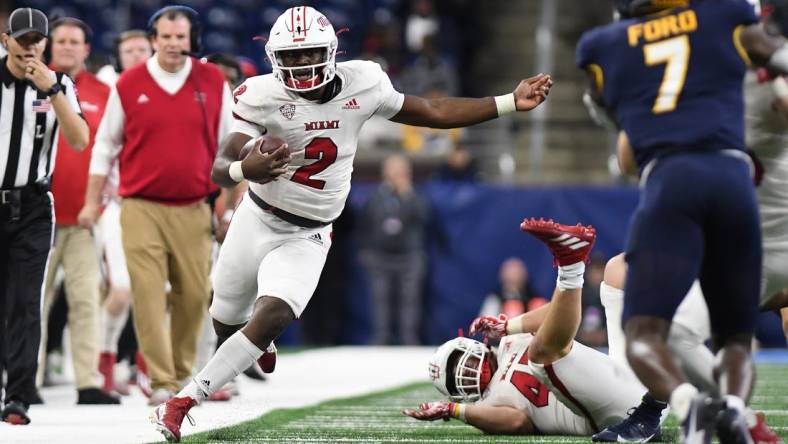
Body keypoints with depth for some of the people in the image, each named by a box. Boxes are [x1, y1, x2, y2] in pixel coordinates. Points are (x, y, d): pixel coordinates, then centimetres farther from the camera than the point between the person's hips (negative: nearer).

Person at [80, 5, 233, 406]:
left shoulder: (213, 83, 5)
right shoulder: (129, 84, 3)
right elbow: (106, 144, 11)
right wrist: (92, 201, 10)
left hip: (193, 209, 1)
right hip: (141, 207, -1)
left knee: (194, 294, 2)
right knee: (148, 294, -10)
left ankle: (182, 373, 20)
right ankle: (161, 381, -10)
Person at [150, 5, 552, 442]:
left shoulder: (361, 84, -11)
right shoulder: (263, 97, -21)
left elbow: (432, 113, 2)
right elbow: (219, 168, -27)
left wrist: (511, 103, 0)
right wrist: (244, 170, -52)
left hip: (307, 237, 0)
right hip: (257, 220, 0)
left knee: (270, 319, -21)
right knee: (226, 322, 18)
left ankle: (184, 400, -12)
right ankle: (257, 347, 57)